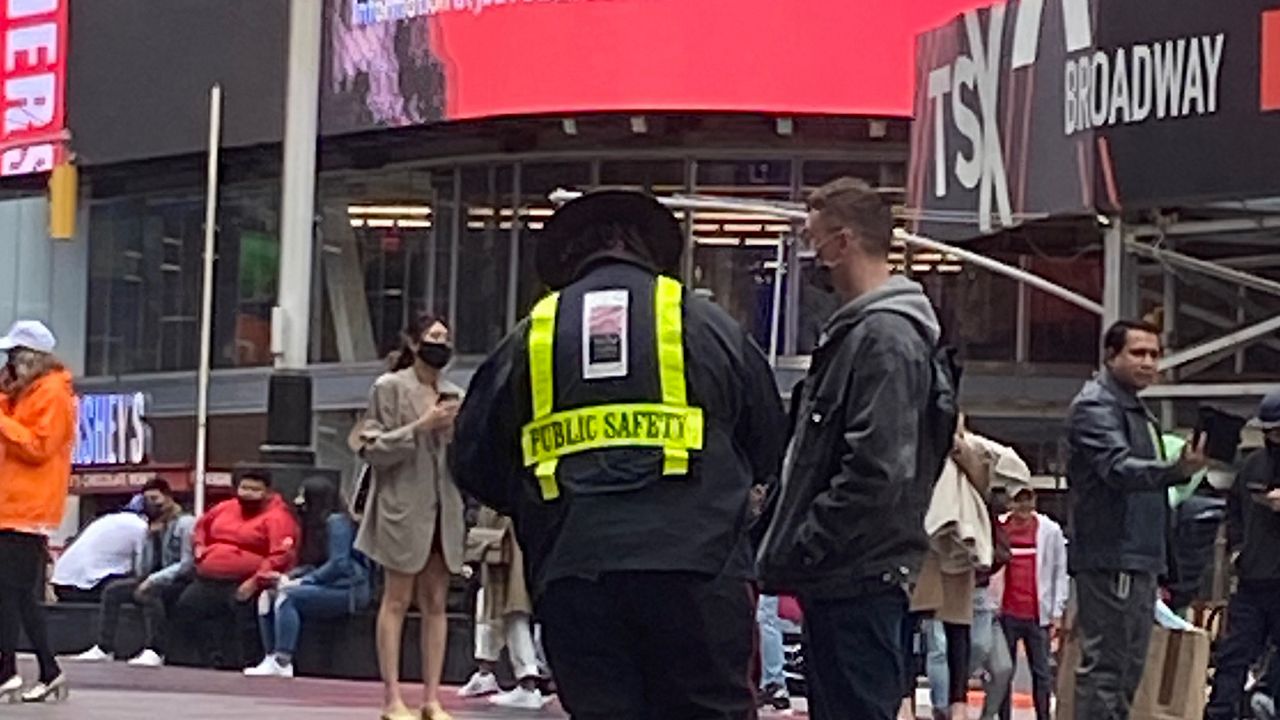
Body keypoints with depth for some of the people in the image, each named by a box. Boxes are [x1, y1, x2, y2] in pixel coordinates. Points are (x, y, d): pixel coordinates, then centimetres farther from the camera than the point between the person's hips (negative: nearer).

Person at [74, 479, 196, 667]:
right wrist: (151, 537, -6)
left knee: (148, 593, -35)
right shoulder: (151, 527, 14)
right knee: (112, 590, -8)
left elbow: (188, 564, -17)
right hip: (154, 581, 7)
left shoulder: (185, 523, -6)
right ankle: (104, 648, -12)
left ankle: (155, 651, -40)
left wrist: (153, 580, -21)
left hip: (181, 581, -7)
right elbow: (141, 570, 6)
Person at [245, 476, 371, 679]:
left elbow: (339, 565, -19)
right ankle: (271, 658, -13)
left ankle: (282, 662, -30)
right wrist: (290, 577, -3)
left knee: (287, 596, -28)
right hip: (324, 586, 9)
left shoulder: (337, 522, -11)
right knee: (267, 596, -3)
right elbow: (313, 564, 16)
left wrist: (303, 581, -18)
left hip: (347, 590, -9)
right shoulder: (316, 524, 18)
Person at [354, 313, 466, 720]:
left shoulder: (455, 396, 13)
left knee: (435, 603, 5)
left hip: (444, 510, 5)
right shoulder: (390, 388, -1)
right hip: (404, 507, -5)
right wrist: (419, 428, -15)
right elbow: (372, 449, -6)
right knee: (397, 600, -2)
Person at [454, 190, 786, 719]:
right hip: (693, 564, -1)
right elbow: (769, 447, 15)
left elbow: (475, 463, 15)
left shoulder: (531, 336, 12)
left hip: (572, 575, 1)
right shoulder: (703, 323, 9)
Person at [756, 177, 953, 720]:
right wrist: (783, 548, 16)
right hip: (838, 578, 11)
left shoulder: (885, 338, -15)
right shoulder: (854, 332, 17)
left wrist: (799, 550, -17)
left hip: (858, 578, -11)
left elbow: (875, 475, -23)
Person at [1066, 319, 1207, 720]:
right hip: (1109, 559, -10)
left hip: (1141, 562, 10)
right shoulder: (1095, 406, -8)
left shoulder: (1140, 413, 23)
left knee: (1129, 669, 11)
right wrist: (1178, 471, -41)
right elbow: (1118, 468, -25)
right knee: (1104, 665, -12)